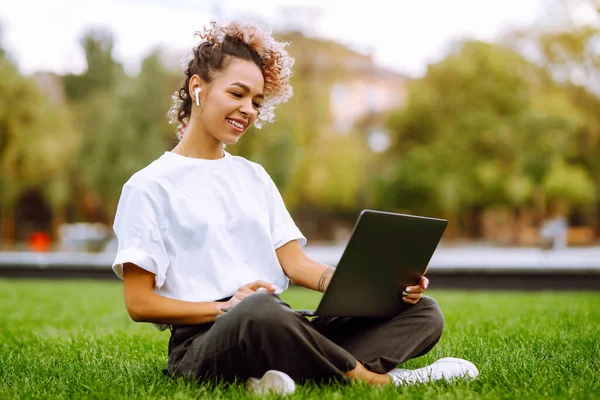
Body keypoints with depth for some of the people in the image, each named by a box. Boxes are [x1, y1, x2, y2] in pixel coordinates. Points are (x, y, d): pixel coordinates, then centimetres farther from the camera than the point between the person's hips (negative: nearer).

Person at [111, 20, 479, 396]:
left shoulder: (254, 176, 21)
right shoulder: (150, 186, 2)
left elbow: (295, 263, 11)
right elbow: (139, 302, -2)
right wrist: (226, 308, -16)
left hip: (279, 330, 7)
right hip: (204, 342, -6)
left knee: (423, 312, -10)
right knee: (261, 310, -42)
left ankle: (293, 373, -32)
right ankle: (374, 378, -21)